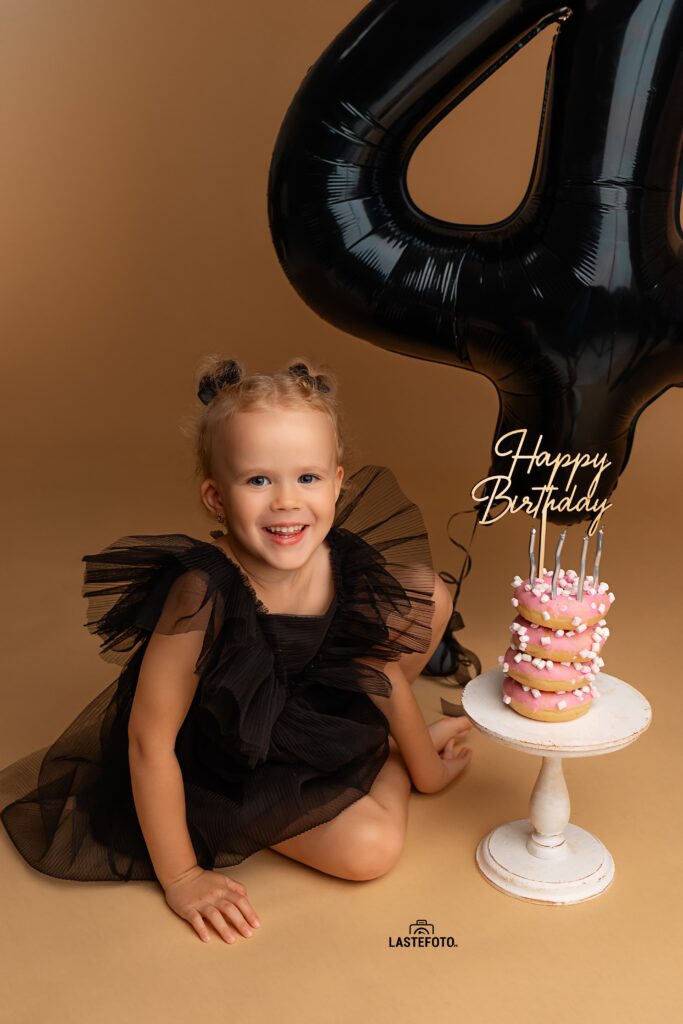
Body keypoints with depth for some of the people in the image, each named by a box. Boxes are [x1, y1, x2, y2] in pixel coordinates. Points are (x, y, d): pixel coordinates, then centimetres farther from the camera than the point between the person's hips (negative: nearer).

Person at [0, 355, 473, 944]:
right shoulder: (204, 595, -37)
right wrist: (180, 877, -21)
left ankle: (390, 746, 17)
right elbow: (150, 741, -28)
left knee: (428, 594, -6)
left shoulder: (350, 569, -22)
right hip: (223, 773, -5)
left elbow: (388, 673, -3)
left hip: (315, 728, 5)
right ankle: (389, 760, 12)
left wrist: (427, 768, 9)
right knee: (368, 848, -23)